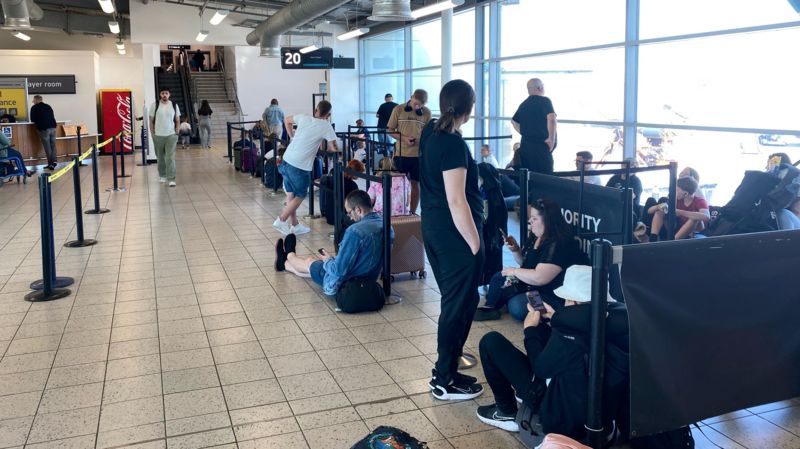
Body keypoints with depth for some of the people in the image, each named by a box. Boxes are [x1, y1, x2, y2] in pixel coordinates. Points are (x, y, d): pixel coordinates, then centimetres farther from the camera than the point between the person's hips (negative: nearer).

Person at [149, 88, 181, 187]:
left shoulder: (174, 105, 4)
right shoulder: (155, 105, 0)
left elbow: (177, 121, 9)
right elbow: (151, 121, 3)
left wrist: (176, 133, 1)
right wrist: (153, 133, -2)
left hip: (171, 135, 0)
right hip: (158, 136, 1)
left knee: (170, 157, -8)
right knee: (160, 157, 11)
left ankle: (171, 179, -10)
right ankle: (162, 176, 28)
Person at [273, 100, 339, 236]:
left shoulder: (303, 118, 6)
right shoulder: (326, 126, -9)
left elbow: (287, 120, 24)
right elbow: (334, 148, -8)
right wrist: (328, 148, 14)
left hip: (287, 160, 6)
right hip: (300, 166, -6)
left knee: (290, 194, 15)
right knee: (300, 196, 9)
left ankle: (294, 225, 23)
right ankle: (281, 220, 4)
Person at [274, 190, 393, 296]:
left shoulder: (355, 231, -30)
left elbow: (339, 270, -27)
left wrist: (328, 260, -5)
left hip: (343, 285, -7)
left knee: (310, 262, 24)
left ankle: (289, 255, 57)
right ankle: (284, 264, 56)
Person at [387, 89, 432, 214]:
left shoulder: (427, 113, 1)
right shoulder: (398, 110, -1)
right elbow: (390, 130, 1)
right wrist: (404, 138, -12)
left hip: (418, 154, 1)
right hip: (401, 153, -1)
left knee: (415, 184, 8)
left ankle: (413, 212, 19)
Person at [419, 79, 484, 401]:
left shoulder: (430, 131, 5)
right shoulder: (453, 144, -22)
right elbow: (456, 201, -24)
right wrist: (475, 244, -20)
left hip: (433, 227, 10)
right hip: (455, 233, -10)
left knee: (453, 298, 25)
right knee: (460, 303, 0)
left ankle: (450, 352, 44)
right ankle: (444, 380, 8)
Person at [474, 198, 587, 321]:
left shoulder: (557, 245, -27)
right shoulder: (536, 237, 2)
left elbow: (539, 278, -33)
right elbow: (526, 263, 17)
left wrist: (513, 271, -18)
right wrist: (515, 250, -3)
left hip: (552, 294, -10)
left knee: (517, 305, -30)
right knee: (498, 278, 10)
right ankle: (490, 307, 0)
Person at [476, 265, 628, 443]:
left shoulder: (572, 326, -30)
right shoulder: (616, 318, -9)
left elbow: (542, 368, -13)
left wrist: (531, 329, 0)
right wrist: (555, 319, 8)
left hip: (562, 416, -8)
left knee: (491, 341, -7)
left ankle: (507, 412, 10)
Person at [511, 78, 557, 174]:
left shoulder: (524, 104, 15)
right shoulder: (544, 101, -6)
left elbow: (514, 121, 28)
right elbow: (551, 119, -22)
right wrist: (551, 139, -16)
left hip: (525, 145, 7)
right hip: (541, 146, -7)